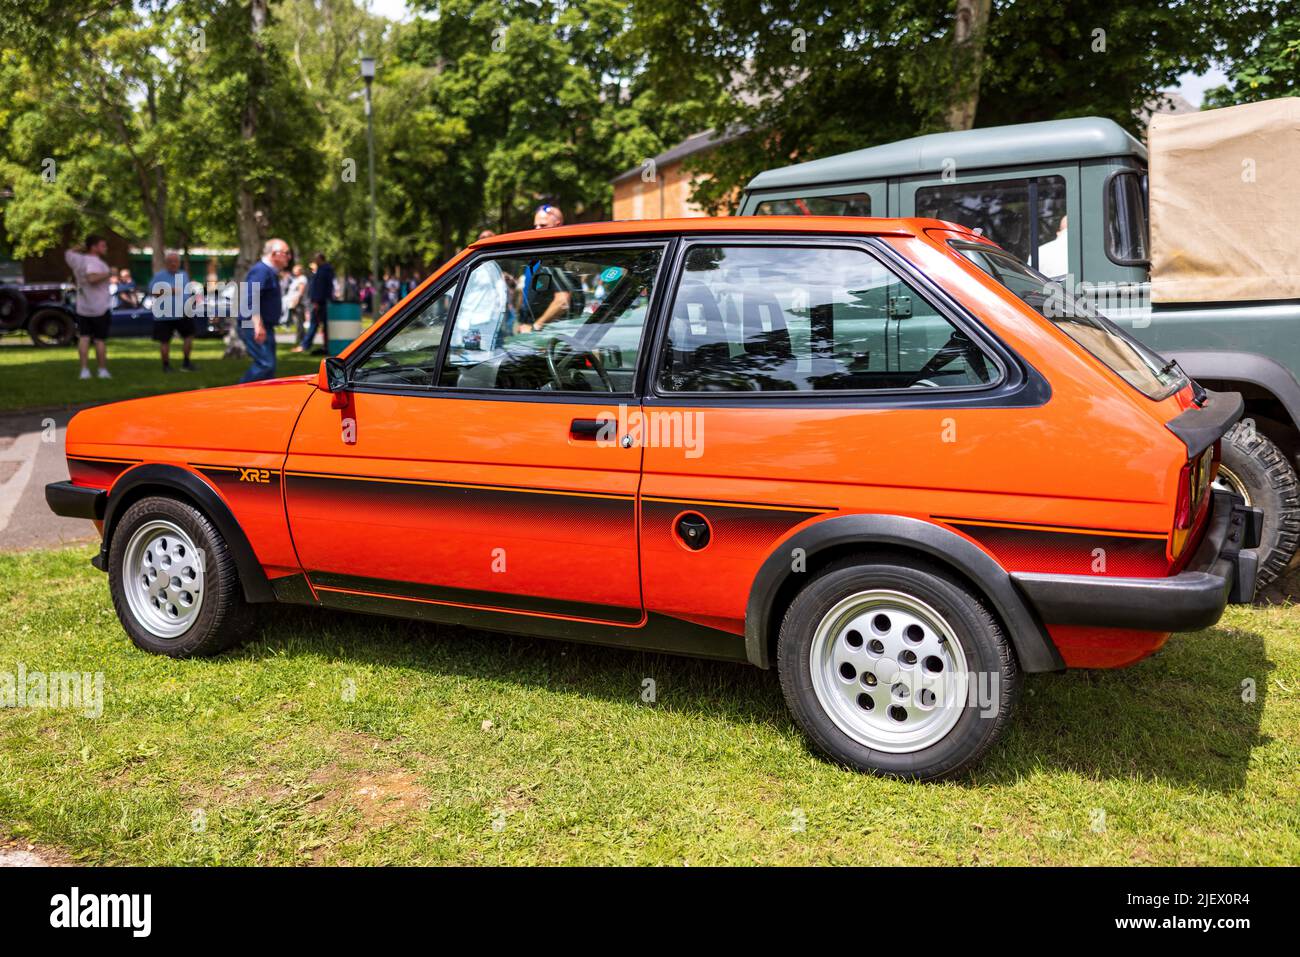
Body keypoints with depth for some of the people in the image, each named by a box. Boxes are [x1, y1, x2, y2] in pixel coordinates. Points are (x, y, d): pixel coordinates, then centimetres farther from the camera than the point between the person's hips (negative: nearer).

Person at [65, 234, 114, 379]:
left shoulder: (78, 259, 5)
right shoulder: (94, 261, -18)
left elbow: (68, 253, 29)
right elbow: (92, 278, -37)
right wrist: (109, 273, -25)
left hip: (82, 308, 6)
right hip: (100, 308, -6)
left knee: (83, 338, 7)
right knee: (100, 340, 3)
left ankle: (84, 370, 3)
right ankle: (103, 370, 9)